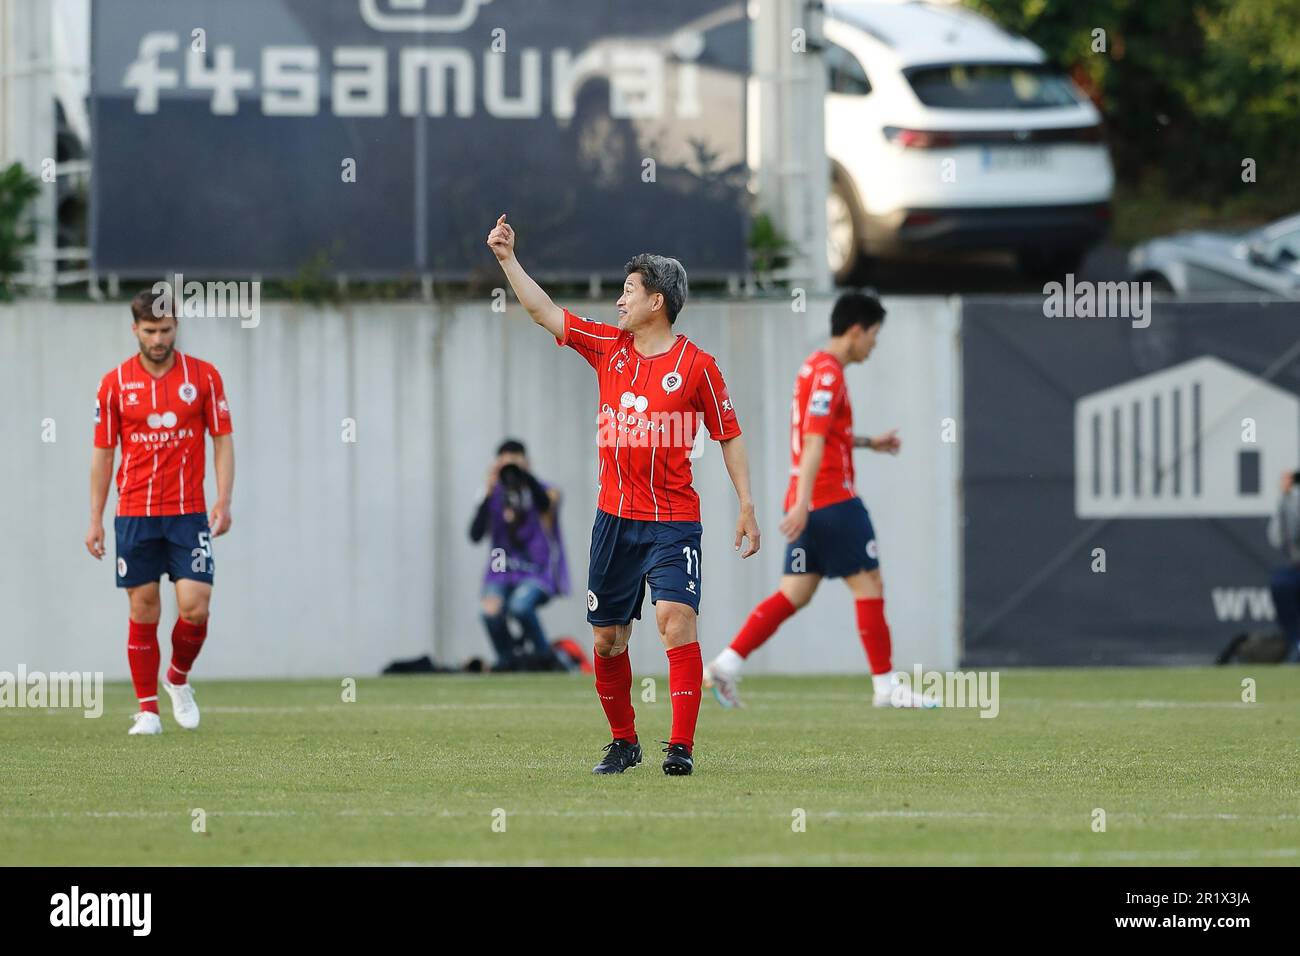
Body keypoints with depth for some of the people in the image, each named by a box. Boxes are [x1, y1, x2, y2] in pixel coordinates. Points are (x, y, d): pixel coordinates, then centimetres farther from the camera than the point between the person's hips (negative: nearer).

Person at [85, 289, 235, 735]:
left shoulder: (203, 376, 1)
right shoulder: (115, 383, 2)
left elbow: (223, 441, 4)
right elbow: (102, 454, 7)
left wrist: (223, 502, -8)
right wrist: (95, 520, 3)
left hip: (188, 513, 0)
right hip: (134, 514, 0)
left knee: (195, 606, -10)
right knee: (143, 612, 0)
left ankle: (178, 679, 17)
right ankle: (148, 709, 9)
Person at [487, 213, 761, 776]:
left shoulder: (695, 365, -5)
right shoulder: (608, 347, 7)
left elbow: (729, 435, 0)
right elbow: (545, 313, 11)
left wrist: (746, 506, -4)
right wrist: (508, 260, 6)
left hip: (673, 522, -5)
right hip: (614, 518, 5)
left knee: (675, 617, -21)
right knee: (607, 636, 8)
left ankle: (681, 746, -22)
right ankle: (623, 743, 23)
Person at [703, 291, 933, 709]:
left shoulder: (816, 369, 17)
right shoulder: (828, 374, -13)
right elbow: (814, 442, -22)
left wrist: (869, 442, 31)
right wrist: (802, 503, -28)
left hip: (809, 504, 9)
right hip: (832, 499, -9)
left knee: (795, 594, 7)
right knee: (869, 586, -2)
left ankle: (726, 665, 0)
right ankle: (885, 686, 1)